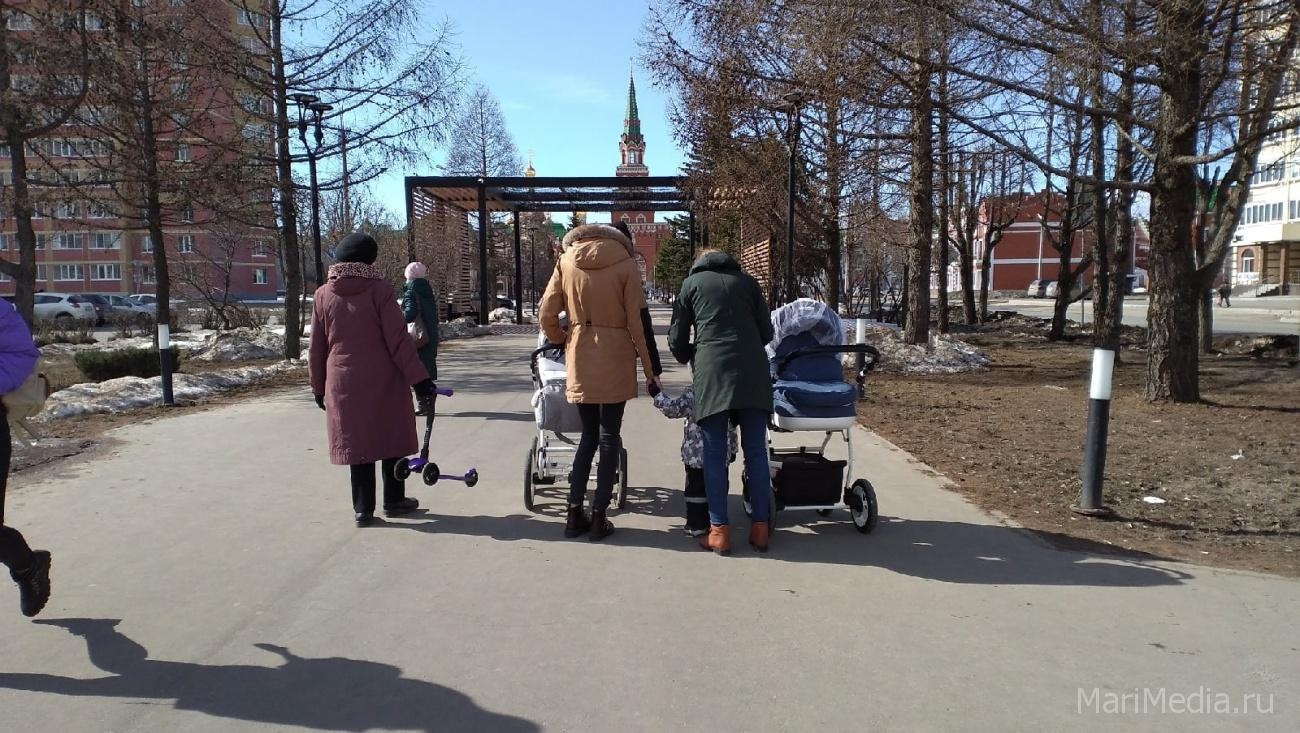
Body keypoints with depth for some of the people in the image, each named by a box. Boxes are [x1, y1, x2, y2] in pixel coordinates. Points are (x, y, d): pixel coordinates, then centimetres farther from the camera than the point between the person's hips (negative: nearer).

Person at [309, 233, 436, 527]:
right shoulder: (379, 289, -9)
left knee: (357, 442, 10)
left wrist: (319, 387, 17)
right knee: (391, 439, 12)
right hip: (383, 382, -3)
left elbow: (317, 347, 7)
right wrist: (419, 380, -9)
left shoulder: (323, 295, 3)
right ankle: (394, 501, 21)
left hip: (343, 384, 3)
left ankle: (363, 508, 12)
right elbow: (399, 340, -12)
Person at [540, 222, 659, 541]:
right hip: (616, 360, -2)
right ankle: (598, 517, 7)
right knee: (609, 436, 5)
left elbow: (546, 316, 2)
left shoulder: (566, 262, 4)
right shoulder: (626, 265, -3)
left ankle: (574, 514, 13)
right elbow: (636, 323, -5)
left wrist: (562, 342, 20)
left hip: (580, 359, 3)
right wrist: (649, 368, 3)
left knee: (588, 434, 14)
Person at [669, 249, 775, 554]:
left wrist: (690, 359, 34)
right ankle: (760, 528, 9)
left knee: (715, 455, 2)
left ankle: (719, 531, 2)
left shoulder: (691, 283, 16)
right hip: (753, 371, 2)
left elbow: (676, 338, 15)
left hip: (712, 371, -2)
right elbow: (767, 332, 19)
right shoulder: (747, 281, 20)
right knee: (756, 452, 7)